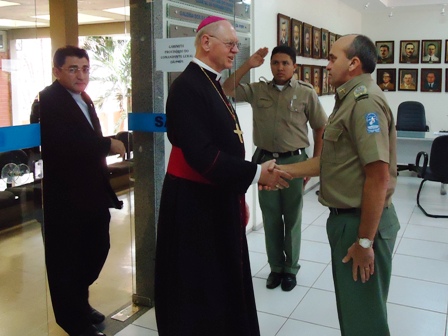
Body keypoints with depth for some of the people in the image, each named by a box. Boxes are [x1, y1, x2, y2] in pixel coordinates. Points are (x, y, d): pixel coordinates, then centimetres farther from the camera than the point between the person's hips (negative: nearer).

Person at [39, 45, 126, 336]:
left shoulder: (83, 99, 14)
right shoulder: (48, 100, -14)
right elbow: (64, 143, -30)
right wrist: (110, 144, -20)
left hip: (92, 191, 8)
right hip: (64, 195, -8)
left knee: (97, 249, 17)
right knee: (66, 259, 8)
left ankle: (78, 302, 41)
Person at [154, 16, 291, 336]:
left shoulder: (212, 83, 10)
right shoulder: (188, 86, -19)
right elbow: (200, 155, -27)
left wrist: (238, 195, 15)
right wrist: (256, 173, -23)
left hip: (218, 199, 9)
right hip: (195, 204, -9)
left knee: (223, 278, 20)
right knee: (198, 286, 6)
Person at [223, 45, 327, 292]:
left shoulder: (306, 93, -3)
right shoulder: (257, 90, 3)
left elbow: (320, 128, 2)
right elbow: (227, 89, -2)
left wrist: (314, 162, 0)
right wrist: (248, 65, -10)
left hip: (293, 161, -2)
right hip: (265, 161, 2)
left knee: (292, 218, 9)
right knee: (270, 218, 10)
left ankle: (290, 269, 24)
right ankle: (275, 267, 26)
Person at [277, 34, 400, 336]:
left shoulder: (365, 101, -20)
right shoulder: (351, 99, 14)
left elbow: (378, 176, -25)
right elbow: (331, 161, 13)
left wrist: (365, 241, -23)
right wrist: (284, 170, 7)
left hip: (363, 222, -10)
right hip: (347, 218, 10)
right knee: (351, 305, 24)